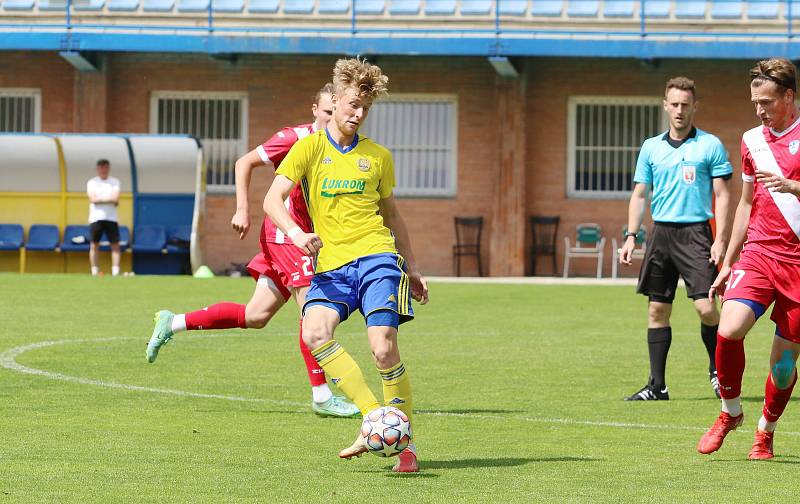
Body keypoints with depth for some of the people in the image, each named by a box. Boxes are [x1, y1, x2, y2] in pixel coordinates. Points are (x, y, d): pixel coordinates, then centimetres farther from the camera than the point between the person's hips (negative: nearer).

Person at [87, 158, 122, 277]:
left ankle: (115, 271, -6)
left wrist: (100, 199, -7)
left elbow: (116, 200, -5)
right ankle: (94, 272, 6)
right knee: (94, 246, 1)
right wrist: (109, 198, -7)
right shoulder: (92, 182, 5)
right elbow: (93, 199, -10)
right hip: (96, 218, -1)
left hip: (111, 218, 1)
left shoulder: (115, 181, 9)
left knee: (115, 245, -5)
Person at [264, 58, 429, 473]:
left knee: (383, 347, -17)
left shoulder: (378, 156, 14)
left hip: (376, 256, 0)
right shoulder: (310, 147, 7)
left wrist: (412, 266, 27)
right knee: (315, 334, -27)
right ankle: (374, 417, -21)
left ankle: (406, 442, -5)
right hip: (331, 266, 0)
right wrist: (295, 233, -22)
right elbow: (273, 198, -3)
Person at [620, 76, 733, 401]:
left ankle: (717, 371, 10)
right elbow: (639, 194, 14)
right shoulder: (651, 148, 11)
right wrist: (631, 236, 3)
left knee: (705, 307, -13)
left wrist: (721, 240, -9)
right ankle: (657, 385, 7)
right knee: (657, 310, 3)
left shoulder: (710, 146, 2)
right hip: (661, 233, 4)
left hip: (695, 233, -4)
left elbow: (722, 195, 0)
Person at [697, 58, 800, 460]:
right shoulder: (752, 140, 14)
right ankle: (730, 412, 1)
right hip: (757, 254, 3)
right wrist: (727, 264, 24)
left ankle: (766, 430, 25)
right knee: (729, 330, -20)